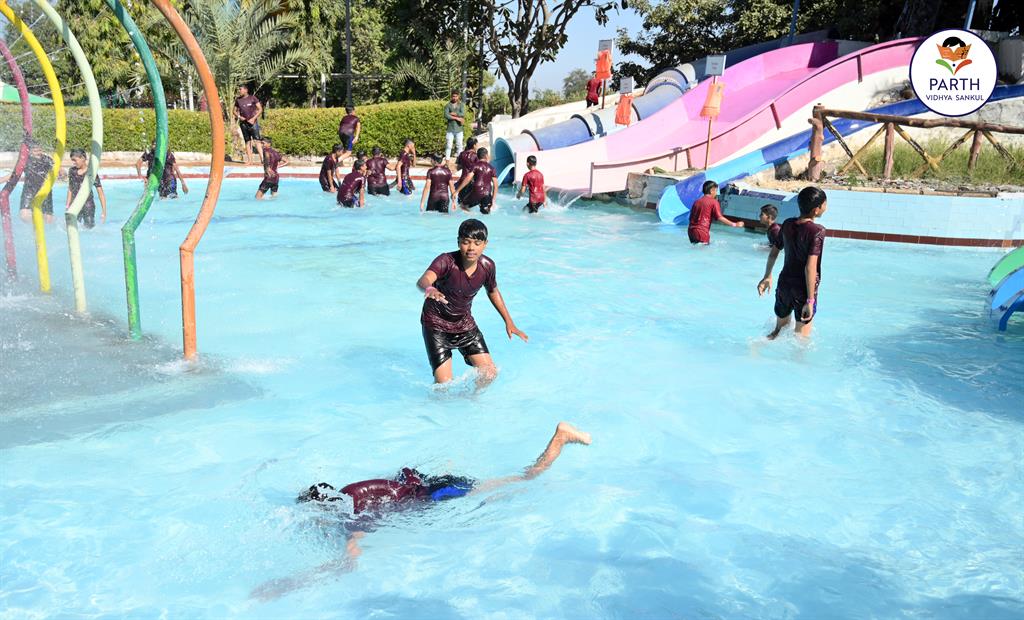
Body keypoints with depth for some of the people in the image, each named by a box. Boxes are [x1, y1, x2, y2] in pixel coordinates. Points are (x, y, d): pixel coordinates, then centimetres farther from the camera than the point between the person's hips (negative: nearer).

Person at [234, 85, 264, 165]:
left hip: (252, 122, -4)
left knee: (257, 140, -14)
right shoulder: (238, 100, 10)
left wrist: (253, 118, -12)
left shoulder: (253, 98, 0)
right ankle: (249, 160, 5)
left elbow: (260, 109, -2)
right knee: (247, 141, 4)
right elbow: (234, 110, 19)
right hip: (243, 122, 4)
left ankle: (262, 158, -20)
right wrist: (239, 116, -2)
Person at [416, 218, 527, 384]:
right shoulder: (446, 261, -26)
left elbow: (493, 291, 10)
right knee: (443, 385, -8)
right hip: (436, 325, -5)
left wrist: (509, 322, 11)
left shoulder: (487, 266, -11)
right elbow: (423, 280, -45)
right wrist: (429, 289, -69)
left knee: (490, 374, 2)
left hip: (465, 323, 5)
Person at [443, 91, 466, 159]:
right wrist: (457, 118, -14)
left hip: (459, 129, 1)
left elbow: (463, 114, -10)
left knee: (459, 145, 2)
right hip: (450, 129, -1)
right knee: (448, 146, -2)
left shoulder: (461, 105, 6)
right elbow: (446, 116, -11)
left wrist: (453, 114, -10)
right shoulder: (448, 105, 3)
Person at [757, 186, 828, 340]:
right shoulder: (817, 231, -19)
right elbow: (810, 267, -24)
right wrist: (810, 300, -21)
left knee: (779, 328, 26)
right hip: (804, 288, -6)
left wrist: (767, 276, 24)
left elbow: (774, 252, 10)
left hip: (784, 283, 6)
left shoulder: (787, 224, 0)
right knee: (801, 336, 10)